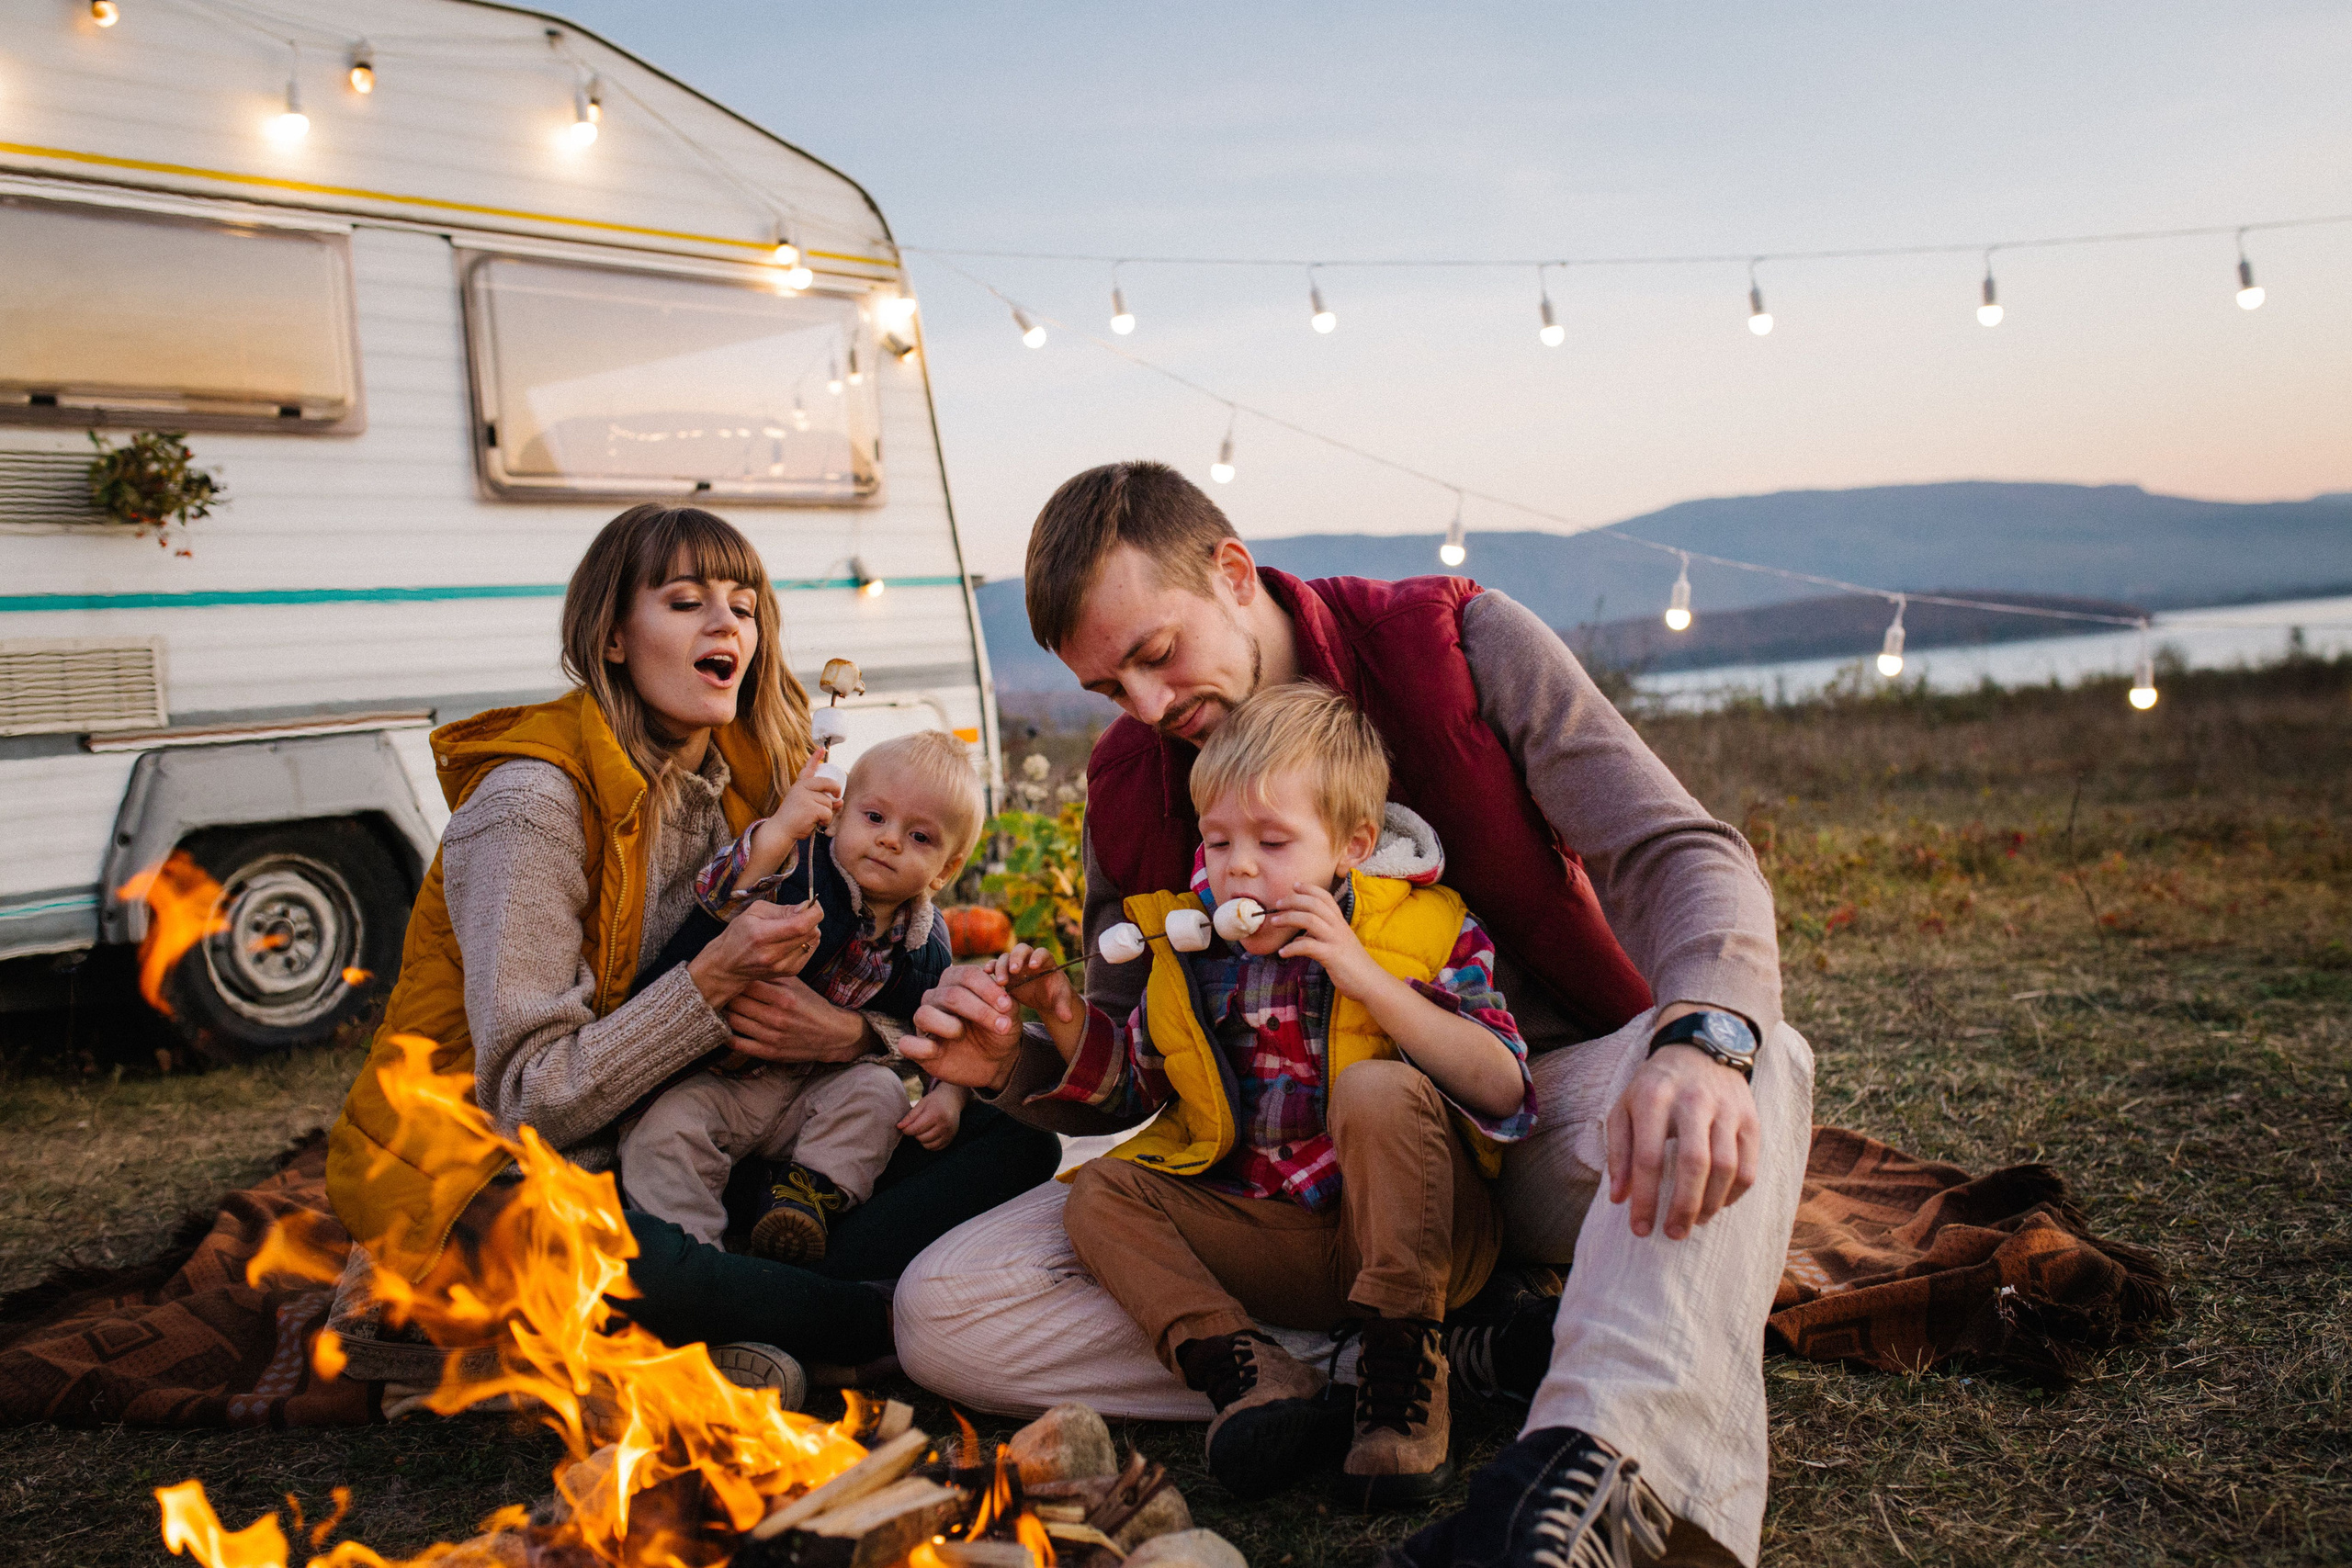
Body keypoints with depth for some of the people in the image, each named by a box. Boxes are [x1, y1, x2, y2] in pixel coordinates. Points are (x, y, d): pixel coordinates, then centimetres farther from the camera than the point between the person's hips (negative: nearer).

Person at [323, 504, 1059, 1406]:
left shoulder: (747, 784, 5)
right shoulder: (533, 800, -16)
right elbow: (527, 1102, -19)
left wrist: (851, 1033, -19)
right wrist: (710, 984, -29)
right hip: (487, 1185, -6)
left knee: (1015, 1139, -6)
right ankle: (884, 1315, -19)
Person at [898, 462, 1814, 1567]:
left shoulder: (1462, 645, -9)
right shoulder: (1133, 793, 1)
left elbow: (1685, 856, -19)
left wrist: (1700, 1041, -42)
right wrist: (1013, 1068, -17)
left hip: (1540, 1101, -2)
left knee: (1761, 1063, -35)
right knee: (942, 1312, -17)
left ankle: (1604, 1456, -59)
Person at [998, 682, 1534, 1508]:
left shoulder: (1426, 933, -6)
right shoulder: (1195, 952, 7)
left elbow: (1504, 1091, -19)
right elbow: (1133, 1082, 22)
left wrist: (1366, 978, -24)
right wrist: (1067, 1019, 2)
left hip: (1406, 1231, -5)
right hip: (1266, 1242, 5)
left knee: (1378, 1090, -31)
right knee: (1101, 1191, -9)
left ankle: (1403, 1369, -23)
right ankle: (1249, 1372, -28)